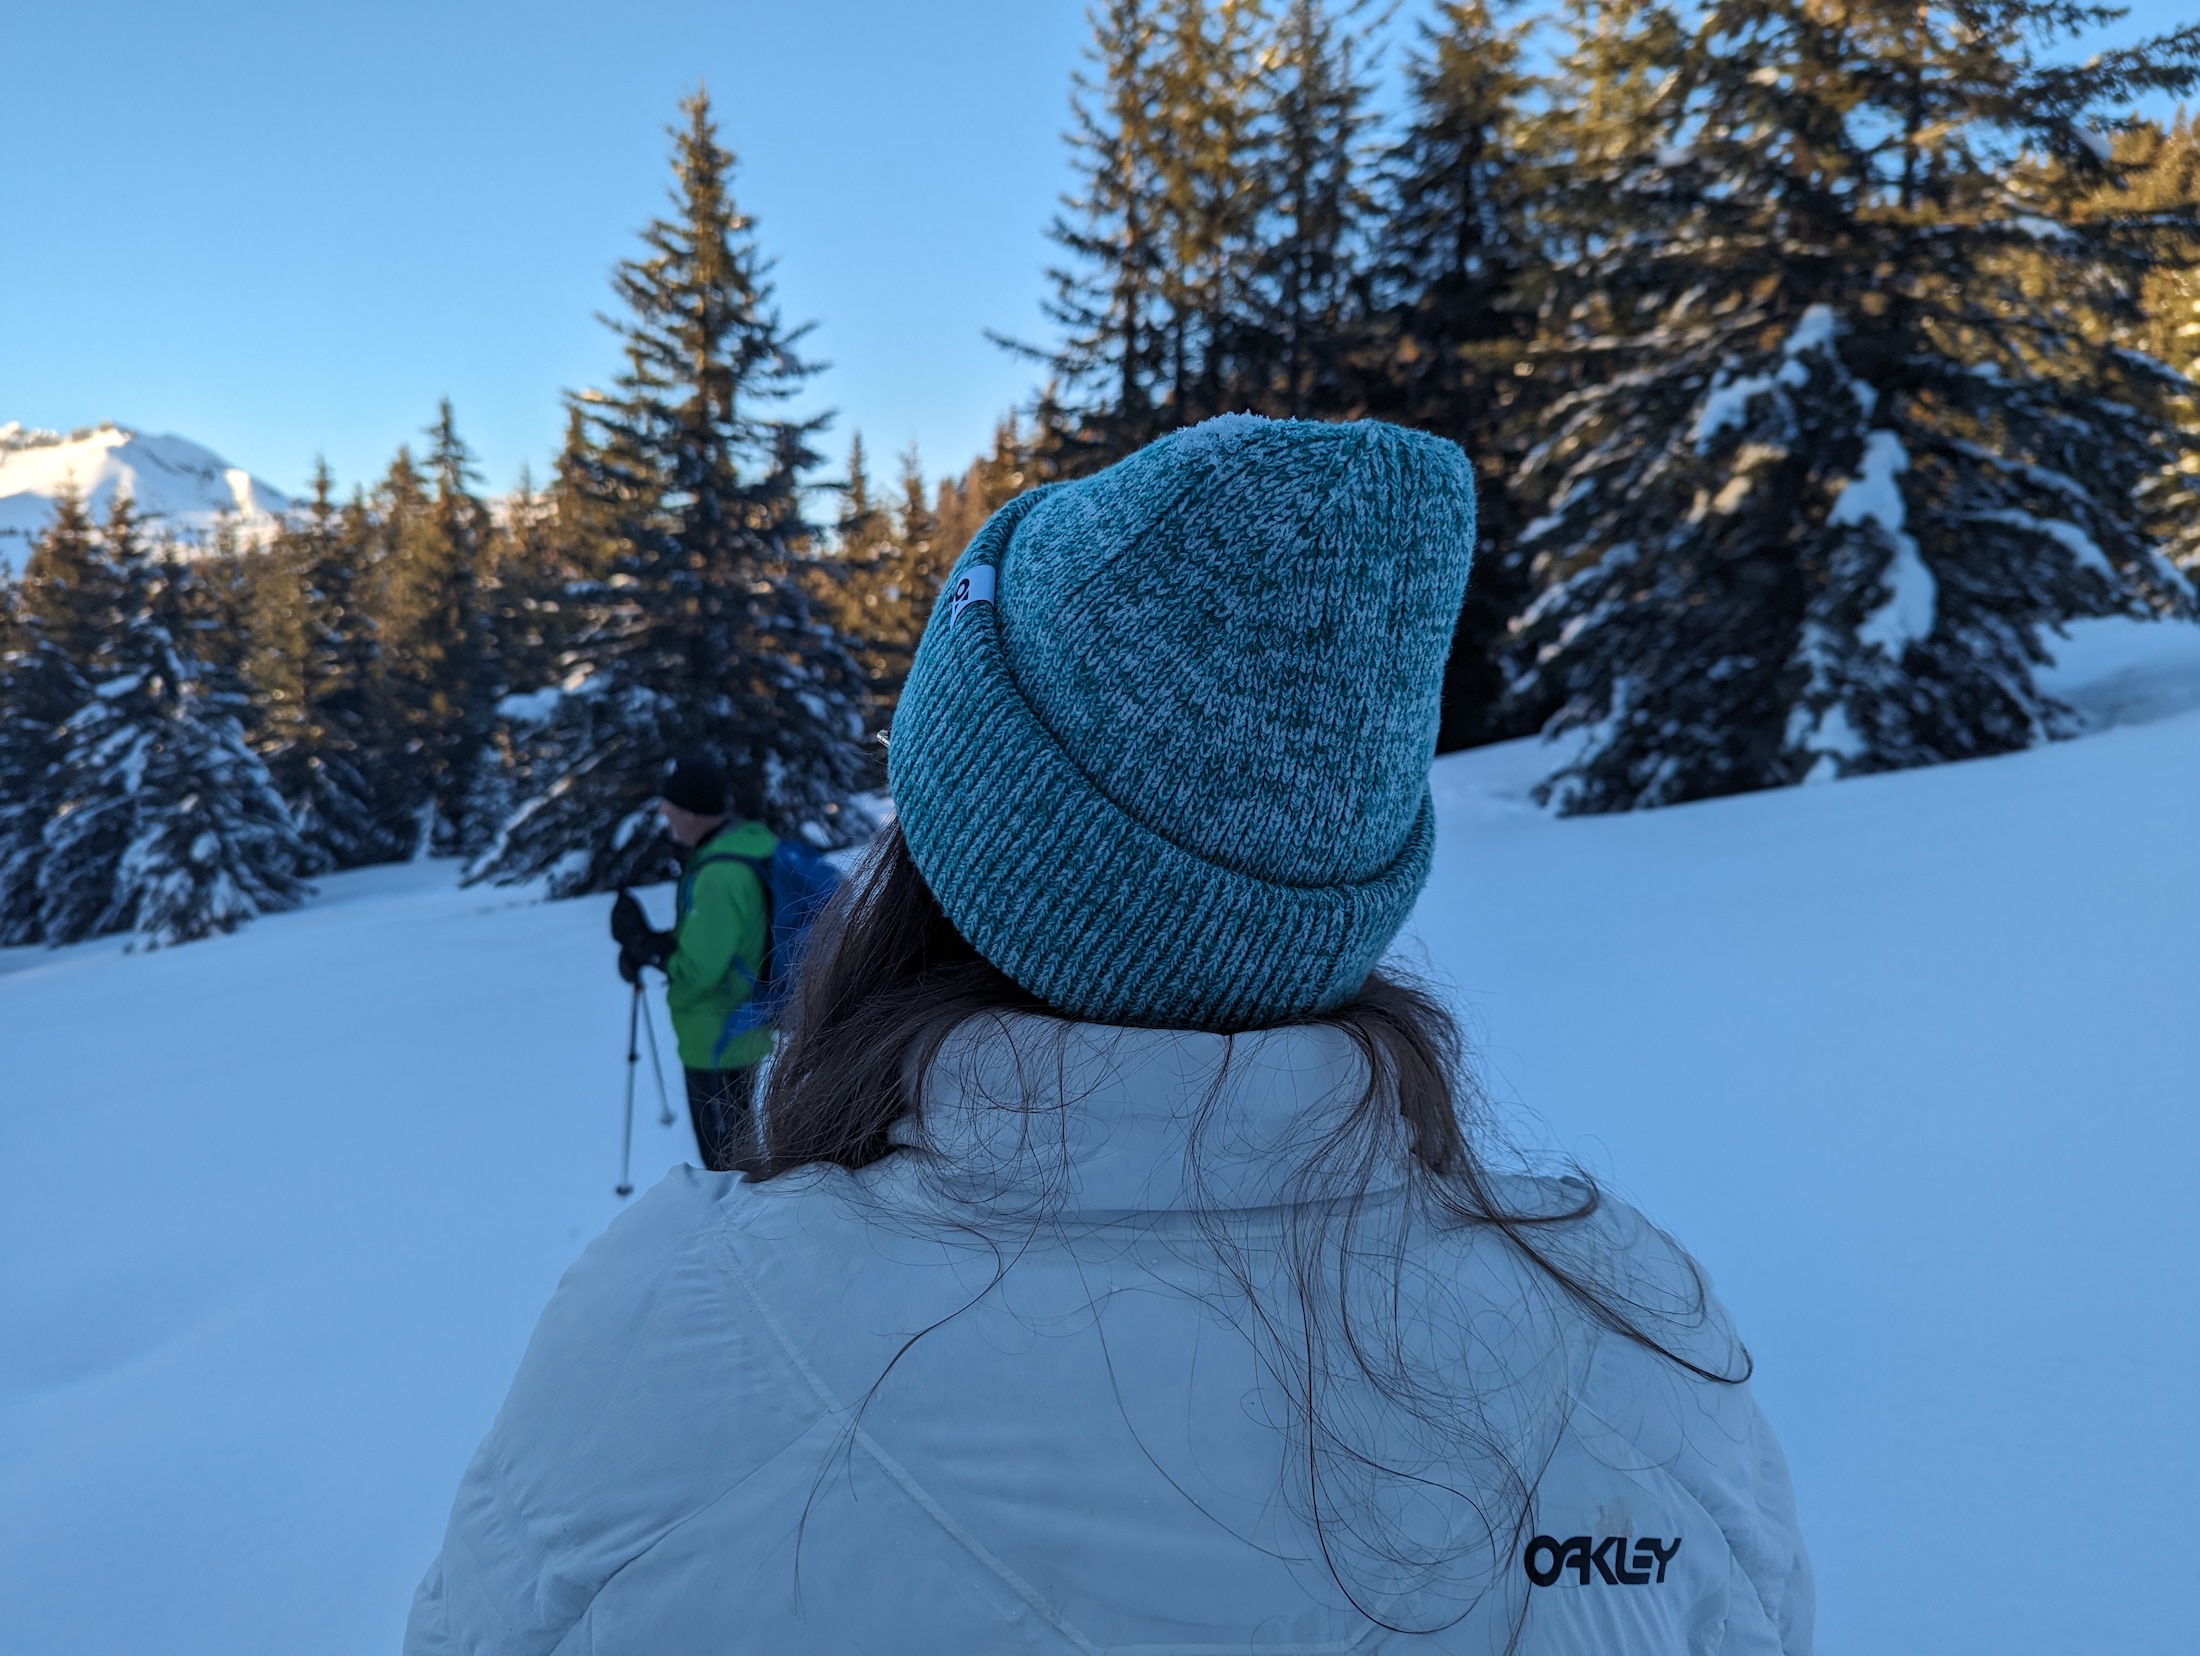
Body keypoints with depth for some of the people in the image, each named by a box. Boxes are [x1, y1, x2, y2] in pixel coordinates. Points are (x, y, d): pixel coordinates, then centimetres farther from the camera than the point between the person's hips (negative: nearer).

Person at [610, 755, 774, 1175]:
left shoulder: (719, 876, -27)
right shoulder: (746, 843, 3)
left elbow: (695, 971, -27)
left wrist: (640, 940, -14)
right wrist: (651, 942, -1)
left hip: (717, 1041, -10)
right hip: (741, 1031, 10)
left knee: (727, 1161, 6)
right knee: (739, 1147, 26)